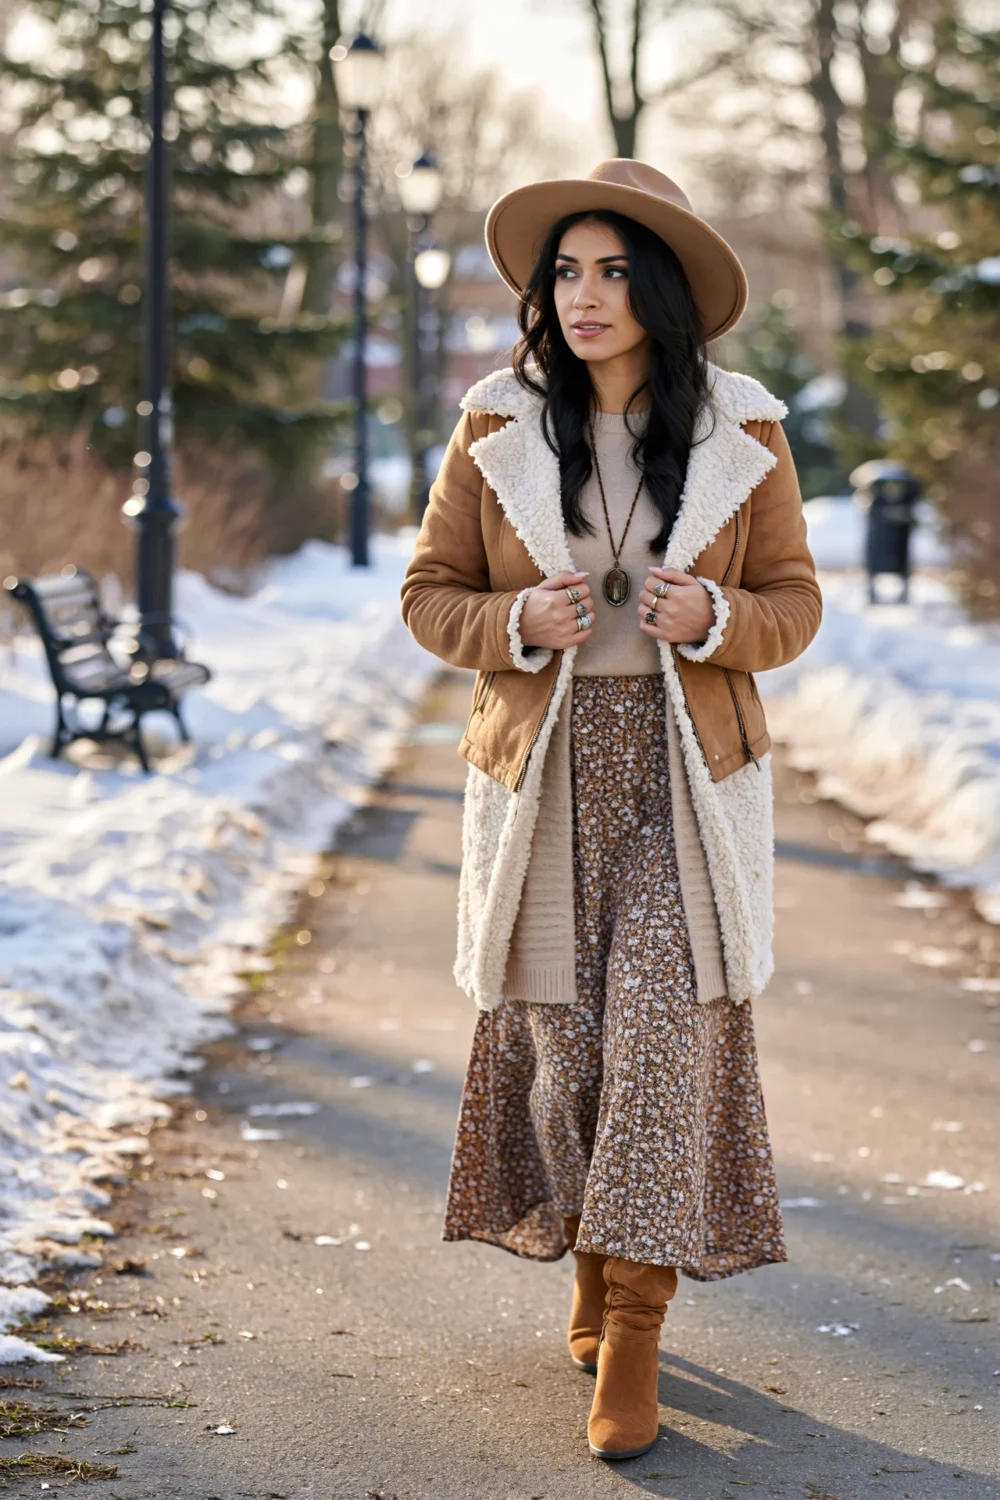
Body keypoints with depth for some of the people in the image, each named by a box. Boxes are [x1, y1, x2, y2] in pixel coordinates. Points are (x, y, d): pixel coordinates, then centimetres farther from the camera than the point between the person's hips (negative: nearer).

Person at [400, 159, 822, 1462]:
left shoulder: (742, 436, 1)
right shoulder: (497, 432, 1)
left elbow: (794, 601, 7)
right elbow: (430, 593, 7)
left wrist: (714, 618, -15)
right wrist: (518, 623, -13)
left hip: (689, 774, -1)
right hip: (543, 771, 1)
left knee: (666, 1035, -8)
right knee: (557, 1031, 4)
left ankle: (632, 1339, -2)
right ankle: (594, 1264, 29)